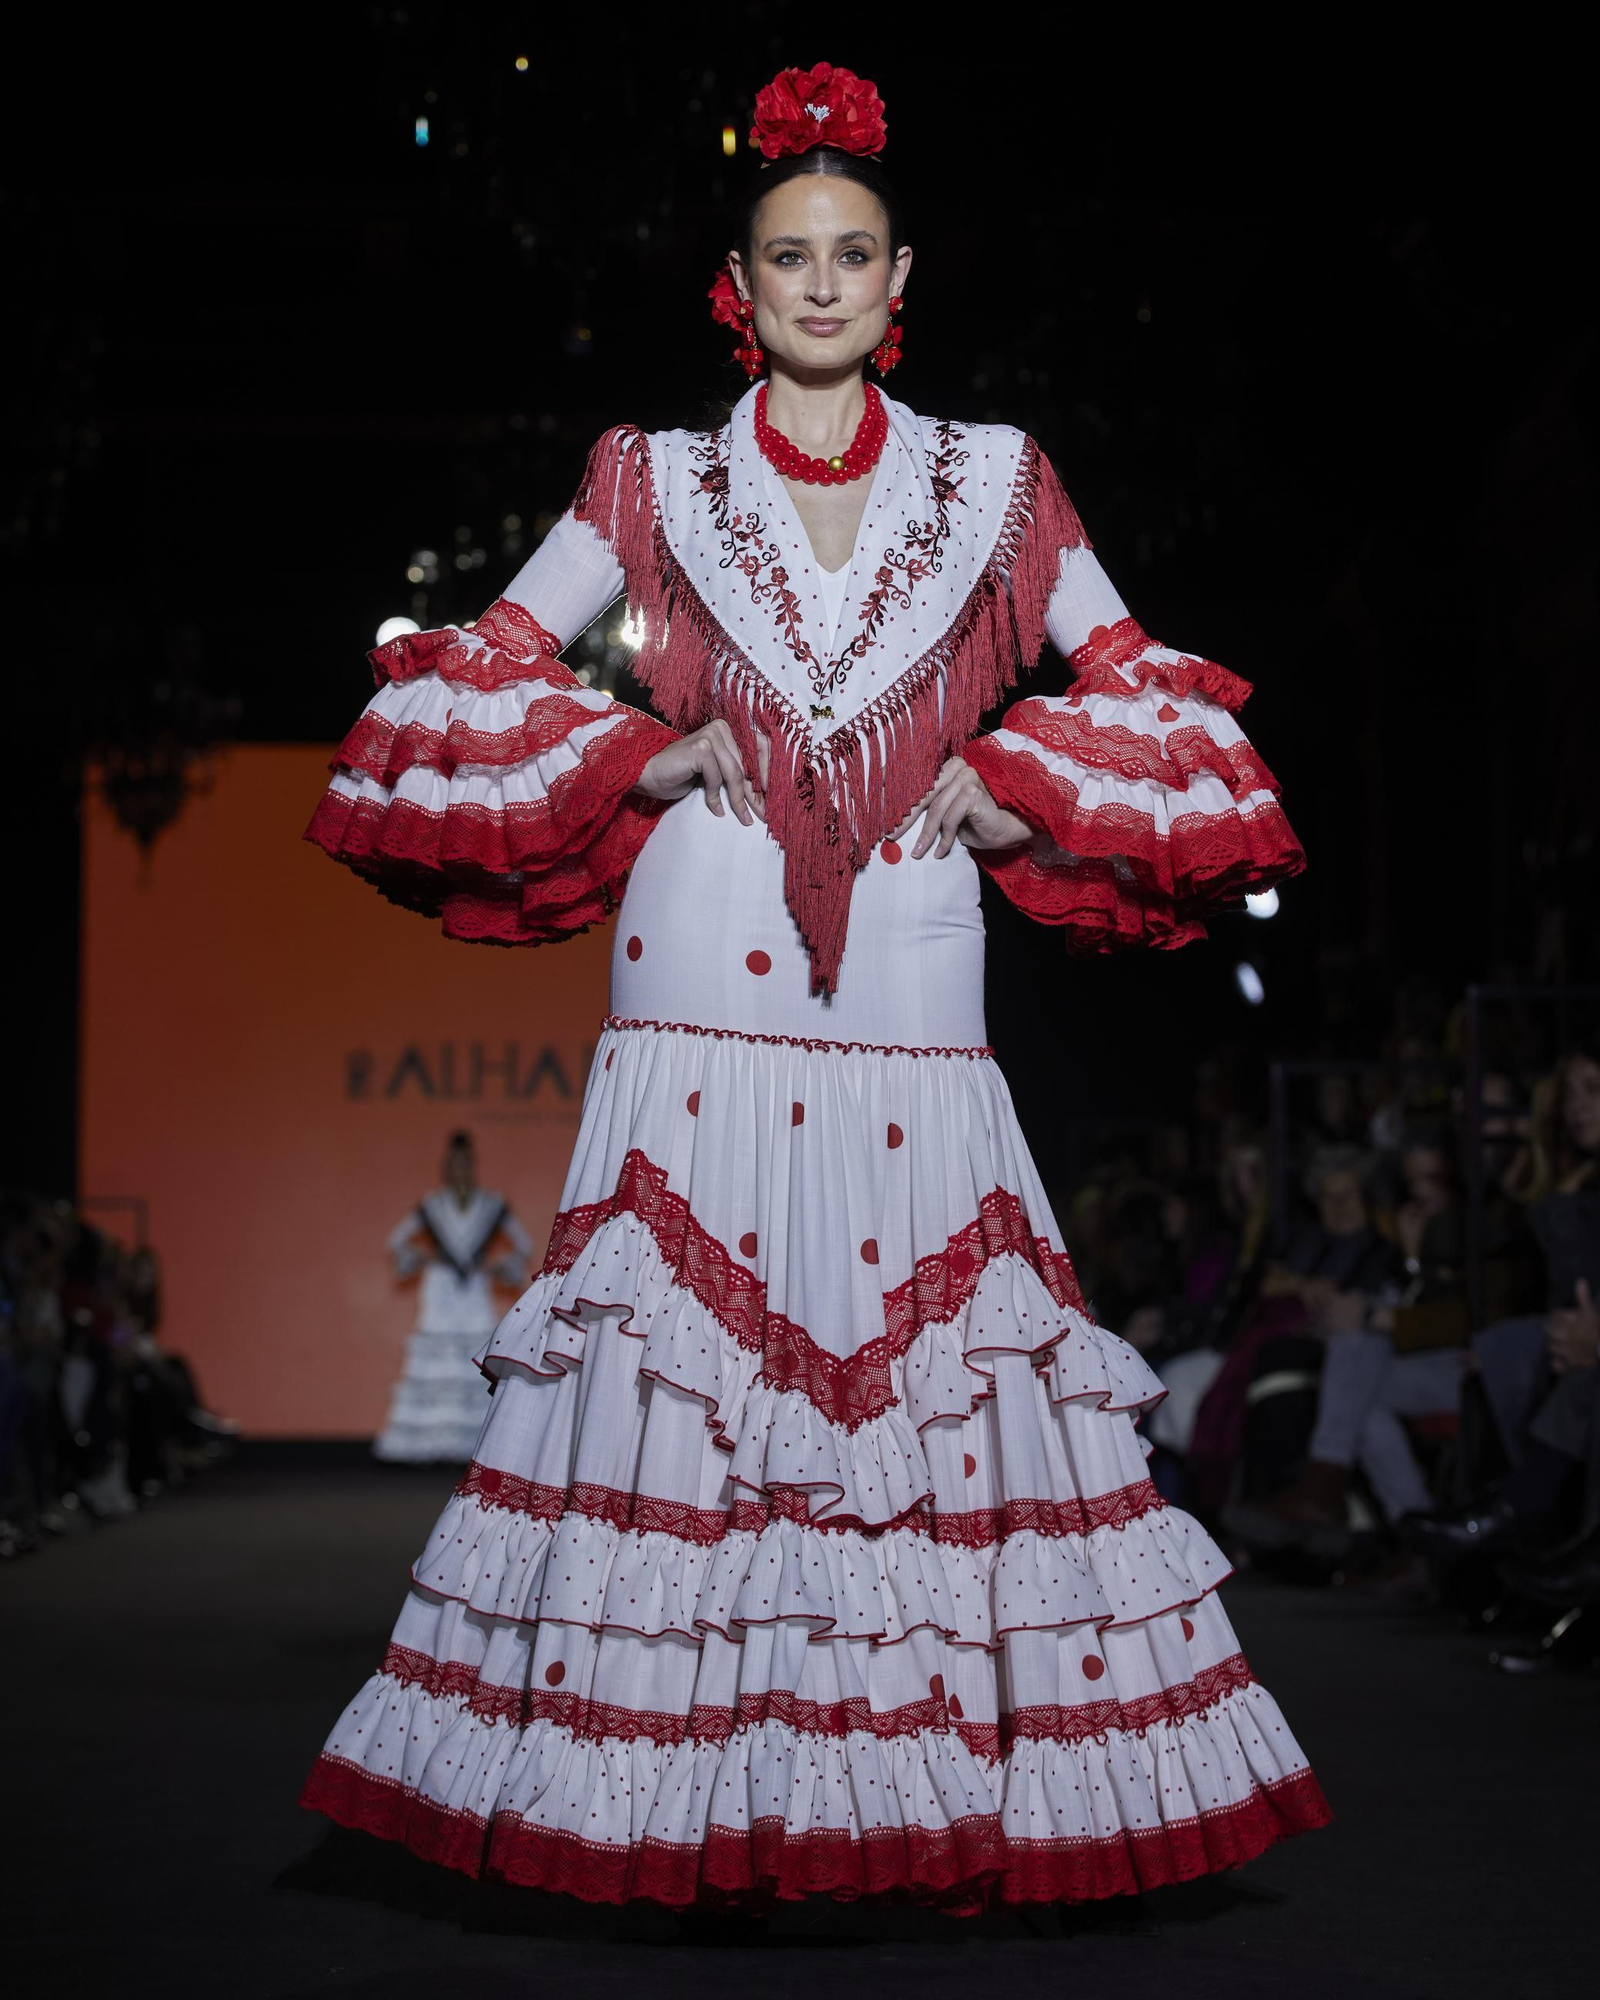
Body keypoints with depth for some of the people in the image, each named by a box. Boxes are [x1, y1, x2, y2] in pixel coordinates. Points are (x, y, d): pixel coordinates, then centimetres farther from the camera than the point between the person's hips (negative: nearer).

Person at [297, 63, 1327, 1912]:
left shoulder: (993, 482, 13)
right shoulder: (657, 482, 11)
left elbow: (1142, 695, 17)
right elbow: (487, 665, 13)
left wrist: (1014, 788, 2)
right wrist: (642, 758, 0)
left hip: (910, 1016, 1)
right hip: (704, 1011, -1)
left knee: (928, 1376, -2)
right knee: (682, 1375, -4)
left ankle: (946, 1789, 8)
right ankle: (684, 1797, 5)